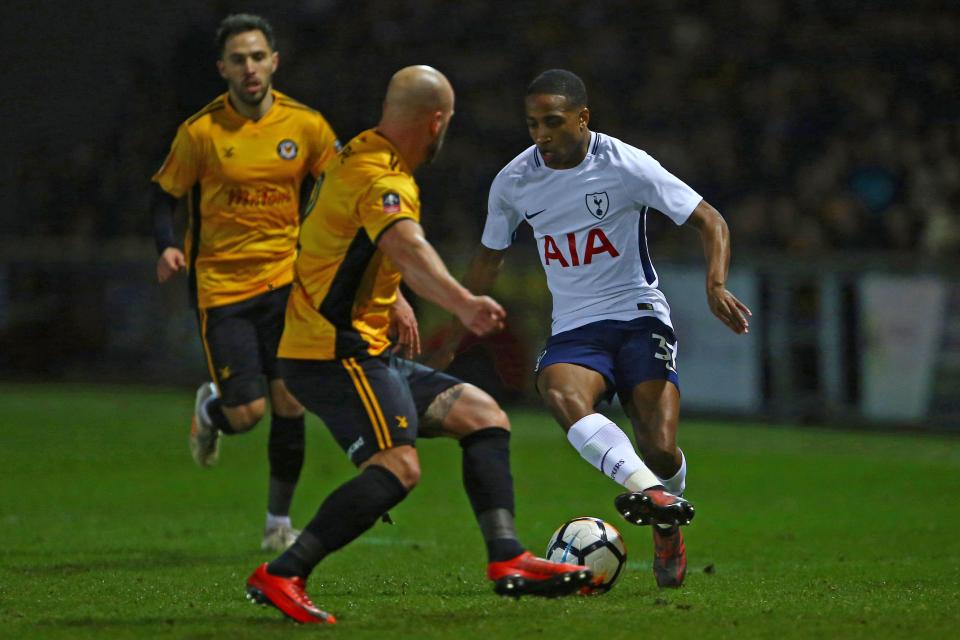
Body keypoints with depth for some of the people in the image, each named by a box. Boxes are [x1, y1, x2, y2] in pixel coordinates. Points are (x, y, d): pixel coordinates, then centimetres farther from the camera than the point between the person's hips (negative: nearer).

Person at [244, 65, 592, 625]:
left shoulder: (362, 156, 13)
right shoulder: (382, 180, -18)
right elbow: (408, 247, -40)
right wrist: (463, 302, -58)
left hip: (363, 353, 11)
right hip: (336, 353, -11)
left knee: (484, 416, 8)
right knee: (398, 468, -26)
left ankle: (507, 559, -3)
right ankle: (280, 577, -22)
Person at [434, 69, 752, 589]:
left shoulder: (625, 165, -10)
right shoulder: (513, 182, 1)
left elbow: (709, 221, -6)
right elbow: (488, 259, 19)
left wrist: (716, 285, -24)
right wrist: (452, 340, 21)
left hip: (639, 316, -2)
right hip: (573, 329, 2)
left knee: (660, 448, -17)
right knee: (560, 393, -34)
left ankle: (667, 530, 18)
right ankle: (646, 490, -50)